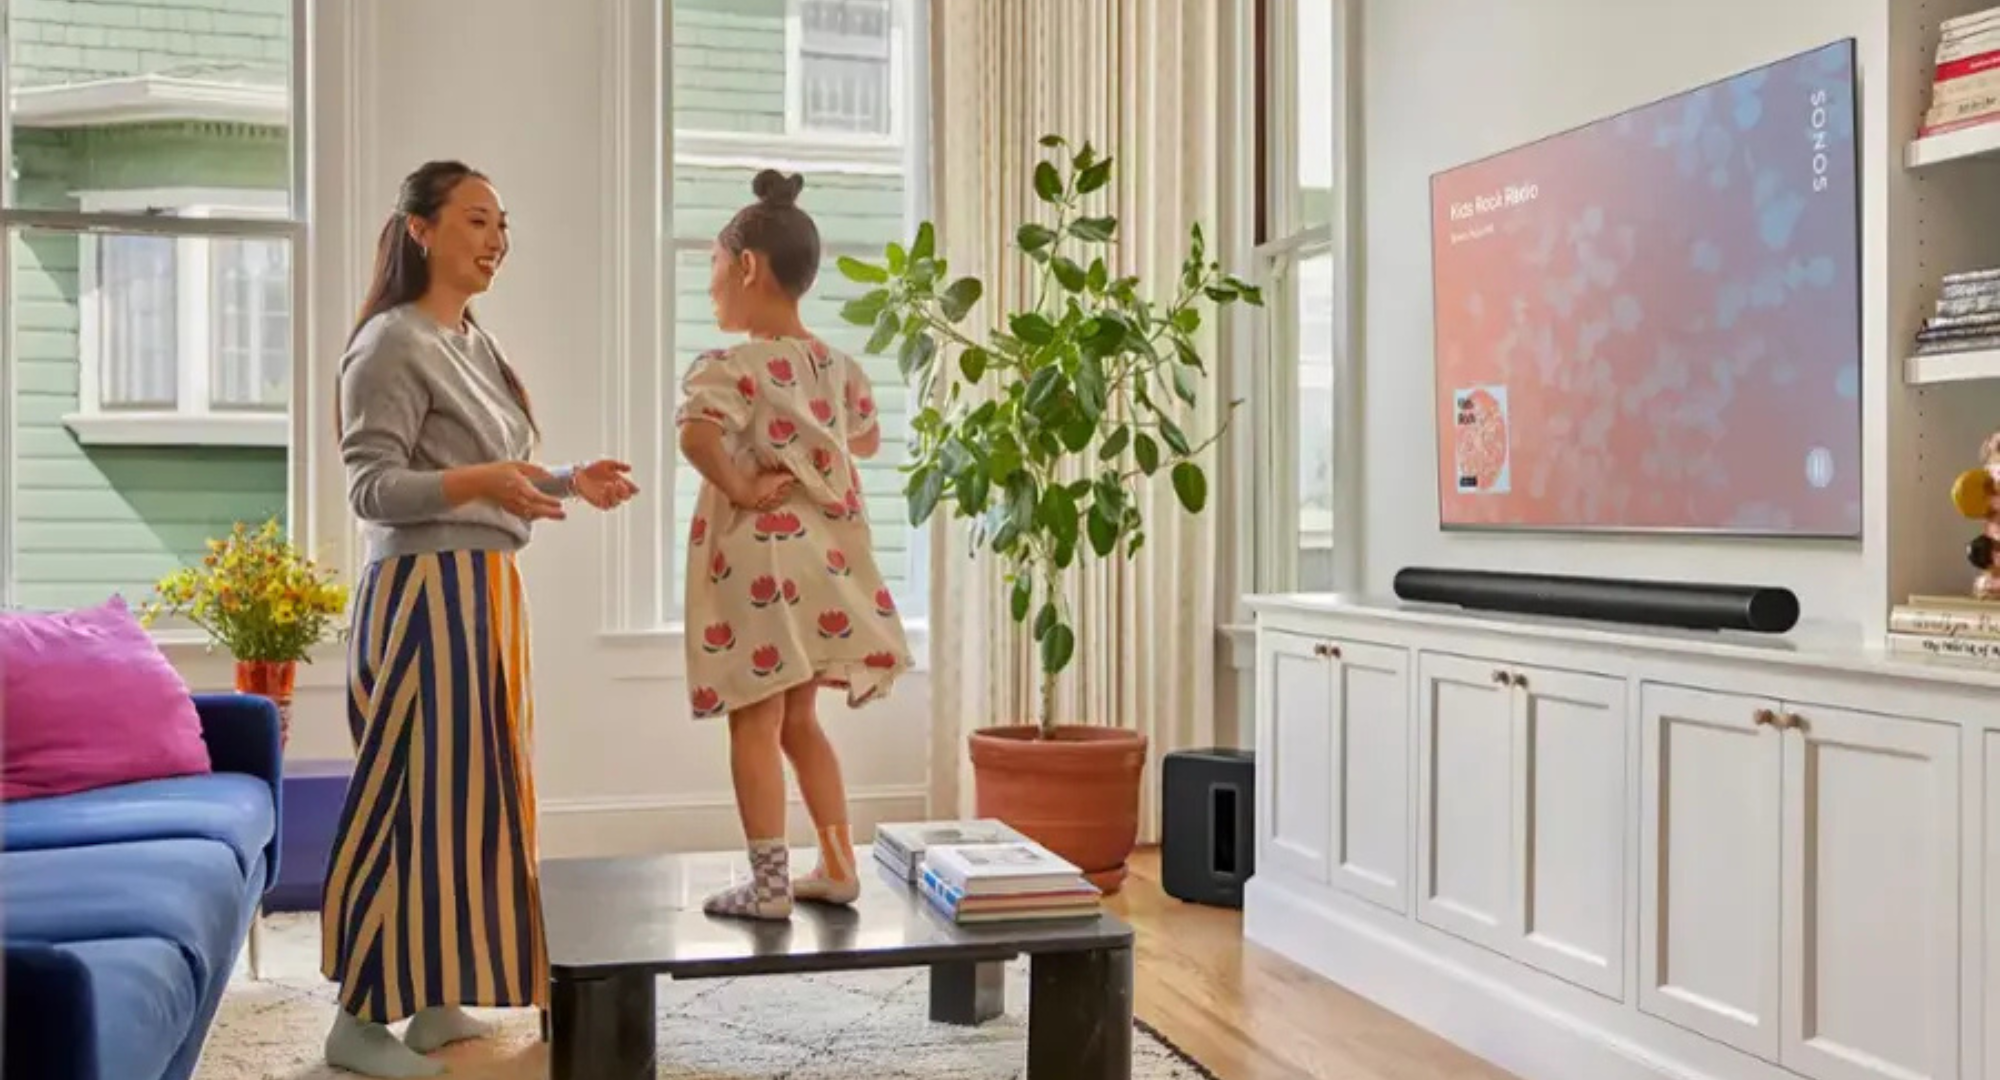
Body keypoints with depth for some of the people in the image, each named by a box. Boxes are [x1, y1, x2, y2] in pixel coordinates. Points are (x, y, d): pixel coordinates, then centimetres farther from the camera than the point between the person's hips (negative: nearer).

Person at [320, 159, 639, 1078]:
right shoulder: (392, 344, -10)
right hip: (426, 594, -9)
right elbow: (371, 487, -17)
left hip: (488, 591, 9)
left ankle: (435, 1001, 20)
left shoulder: (475, 345, 17)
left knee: (473, 790, 11)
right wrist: (479, 483, -29)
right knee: (413, 792, -6)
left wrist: (570, 482, 8)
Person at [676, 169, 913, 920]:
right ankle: (837, 867, 22)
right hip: (821, 556, 7)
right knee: (799, 720, 18)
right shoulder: (837, 366, 7)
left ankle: (769, 885, 7)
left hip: (759, 560, -7)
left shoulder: (732, 366, -15)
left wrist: (739, 488, -20)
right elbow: (867, 438, 25)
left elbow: (695, 434, -34)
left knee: (755, 726, 2)